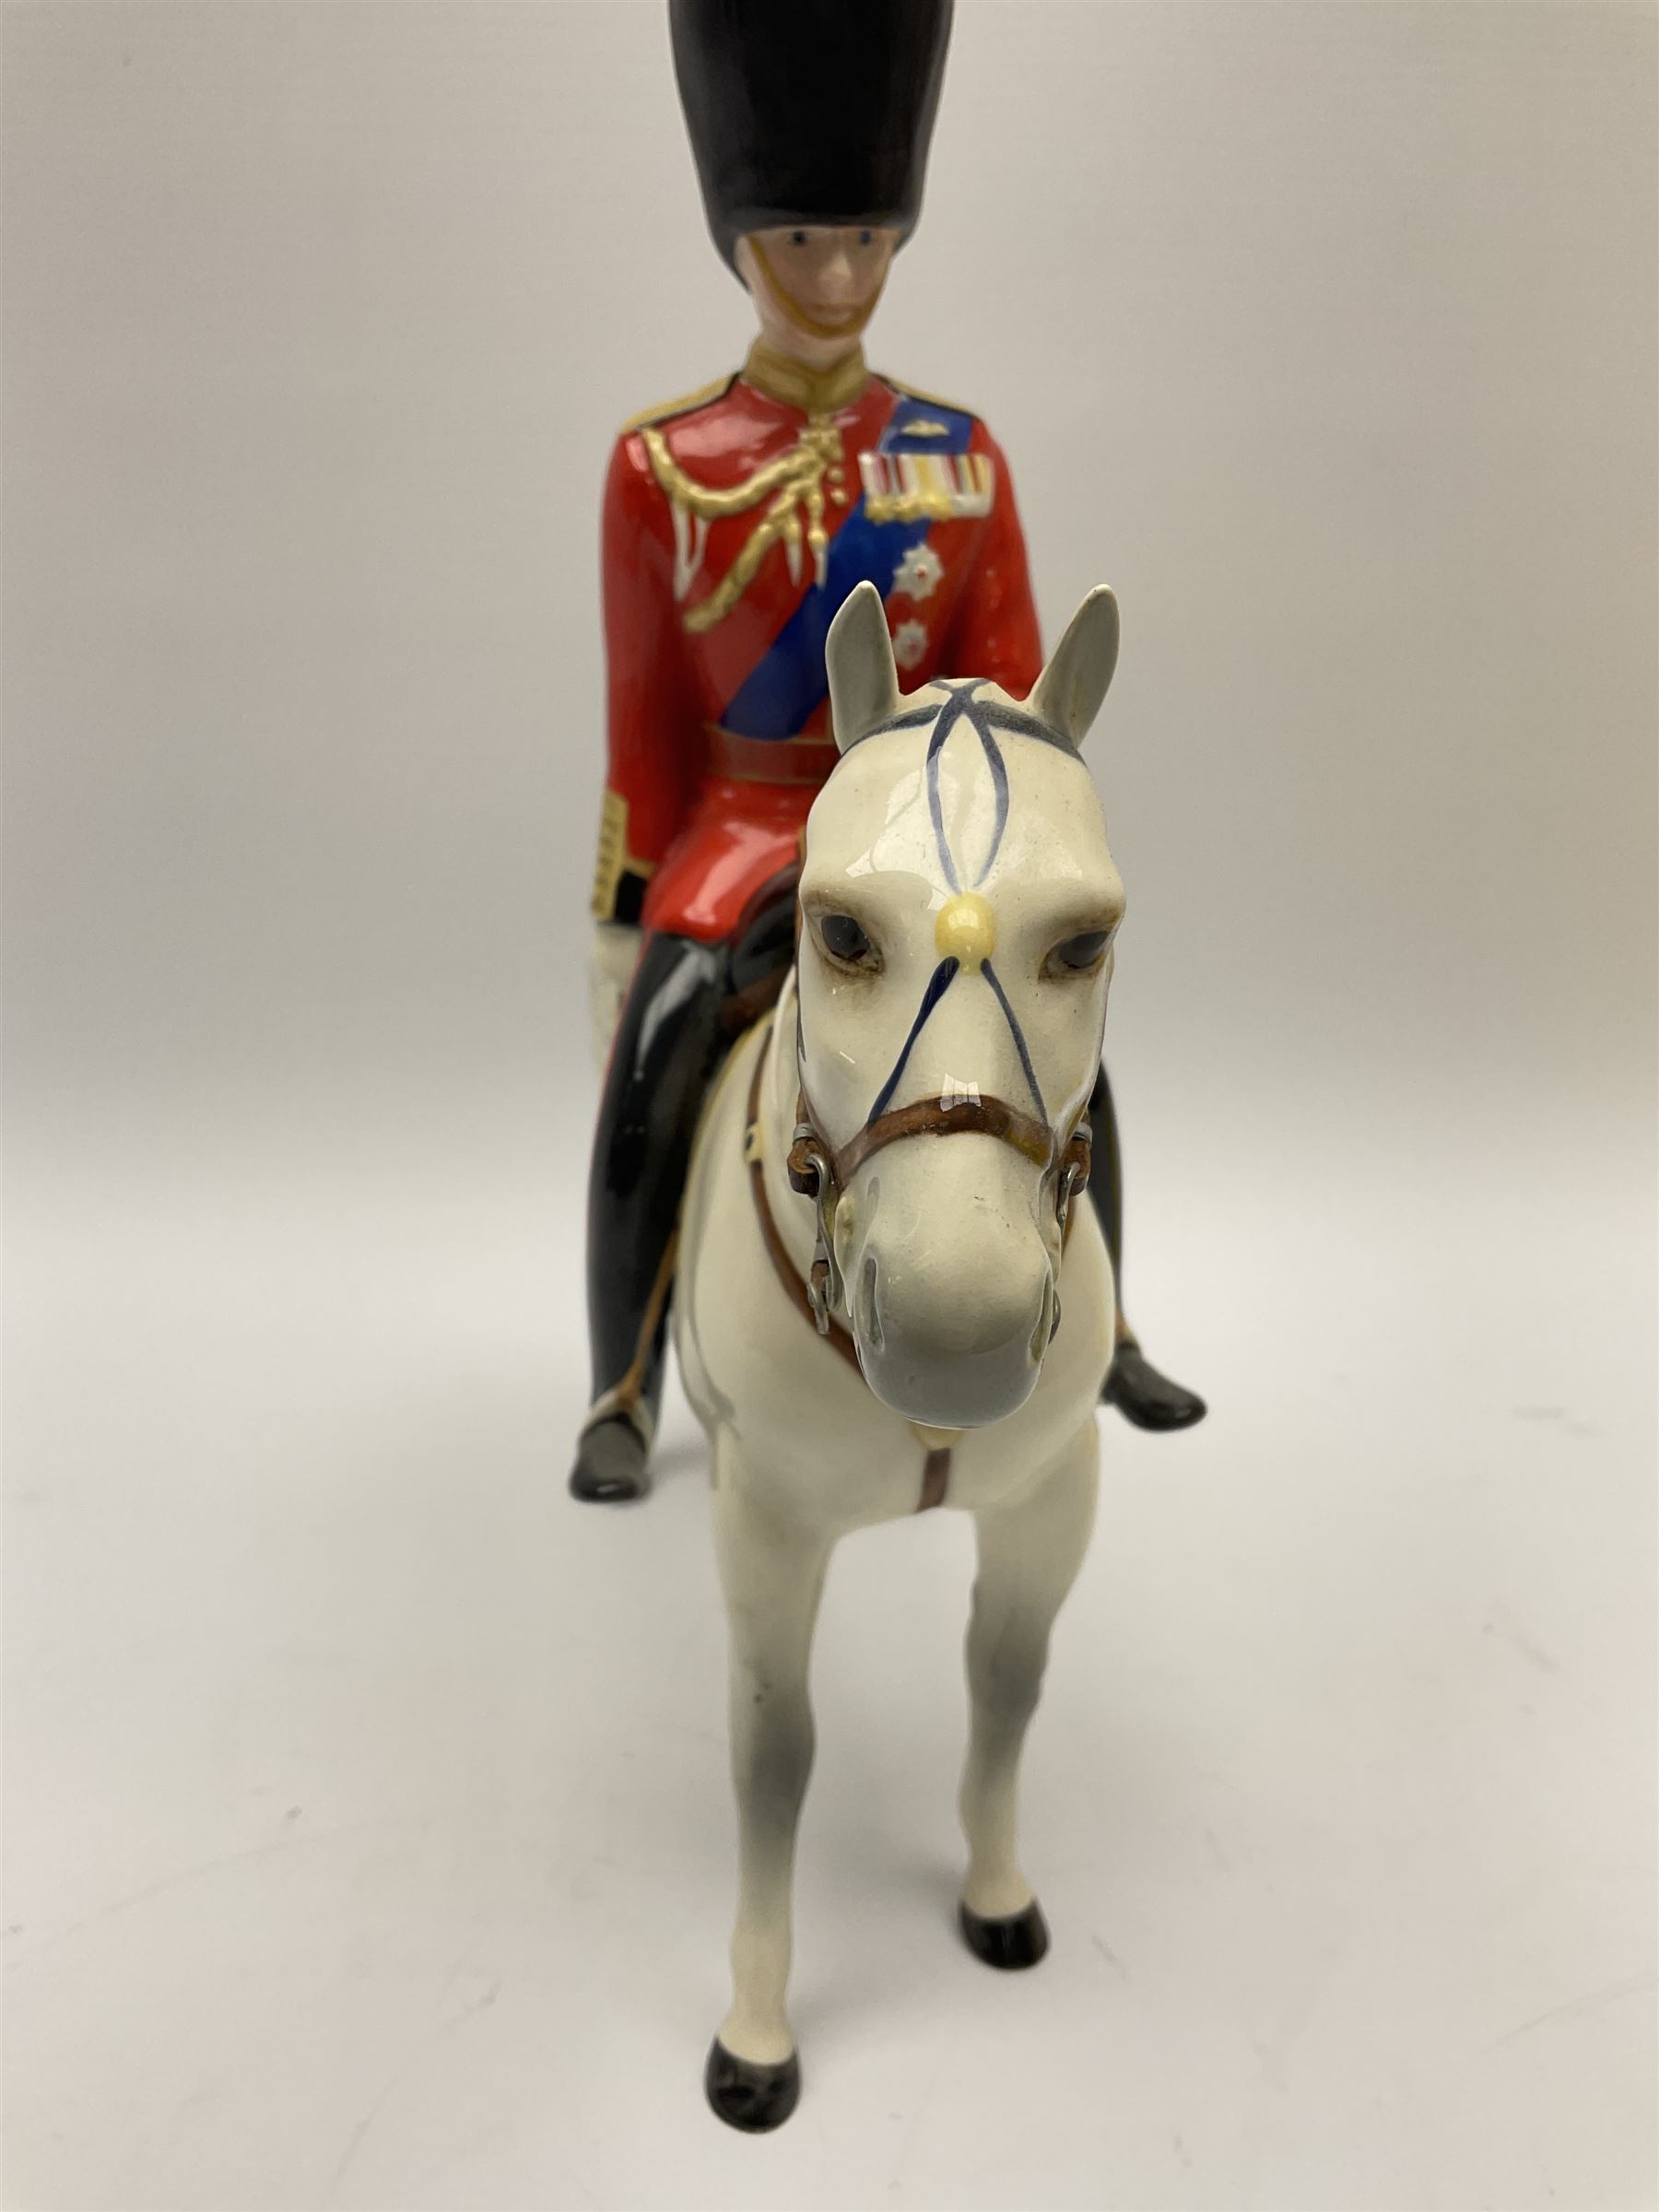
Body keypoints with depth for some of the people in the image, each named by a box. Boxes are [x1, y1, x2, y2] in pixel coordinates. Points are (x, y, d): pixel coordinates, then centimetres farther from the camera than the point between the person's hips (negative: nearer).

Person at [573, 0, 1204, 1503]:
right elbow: (647, 717, 0)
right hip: (742, 833, -2)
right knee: (650, 1082, -23)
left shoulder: (962, 457, 3)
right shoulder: (659, 462, -2)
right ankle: (625, 1393, -2)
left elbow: (1007, 695, 3)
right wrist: (632, 913, 1)